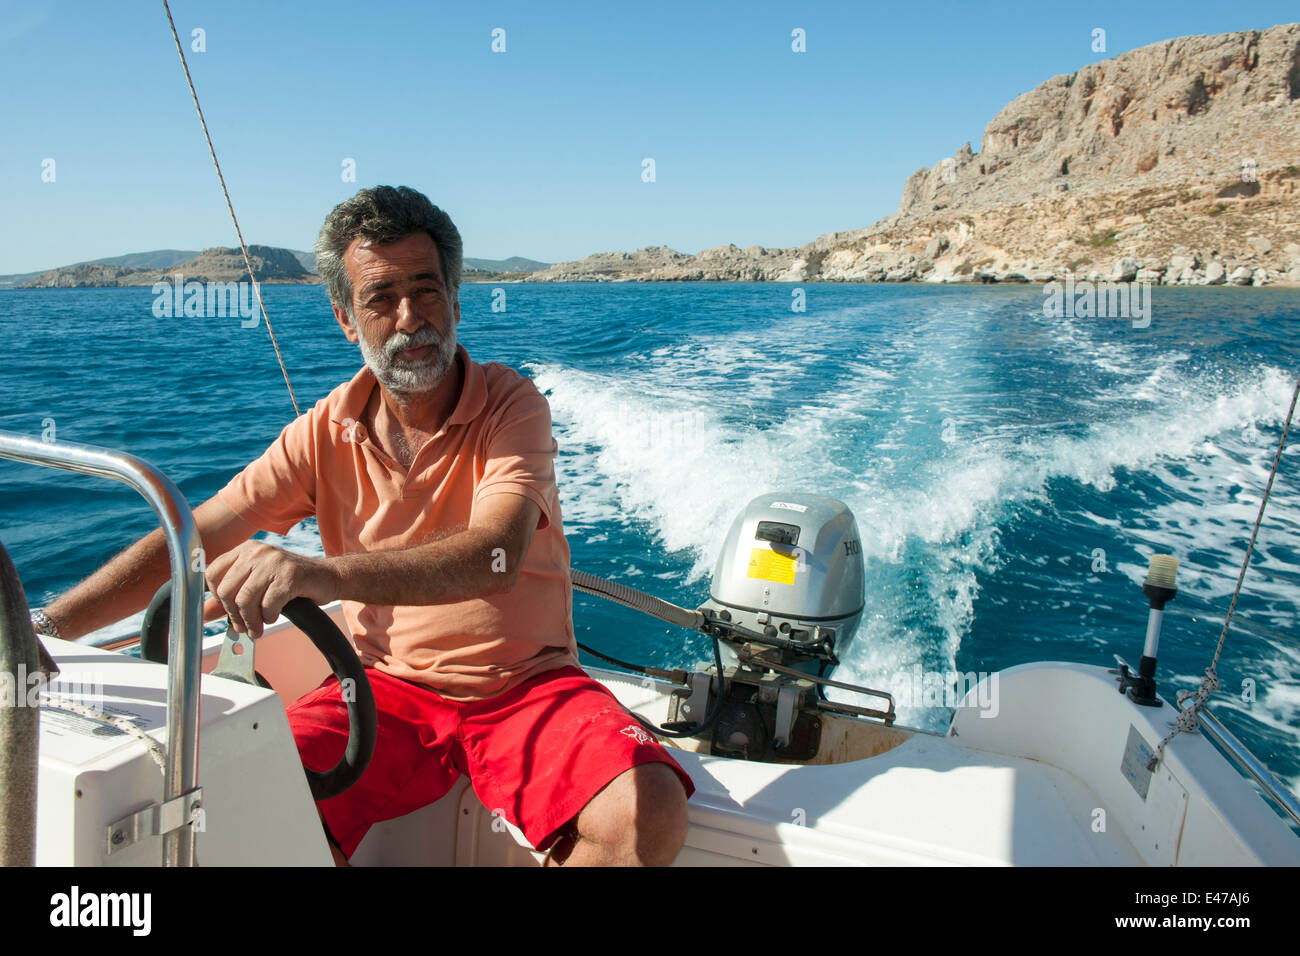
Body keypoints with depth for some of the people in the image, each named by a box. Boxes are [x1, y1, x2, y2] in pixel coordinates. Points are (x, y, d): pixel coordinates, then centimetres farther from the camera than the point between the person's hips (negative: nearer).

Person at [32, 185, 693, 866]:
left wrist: (325, 574, -44)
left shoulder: (512, 405, -11)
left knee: (648, 813, -27)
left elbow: (493, 558, -29)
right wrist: (45, 627, -10)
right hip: (388, 684, 3)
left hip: (526, 683, -2)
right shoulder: (328, 431, 1)